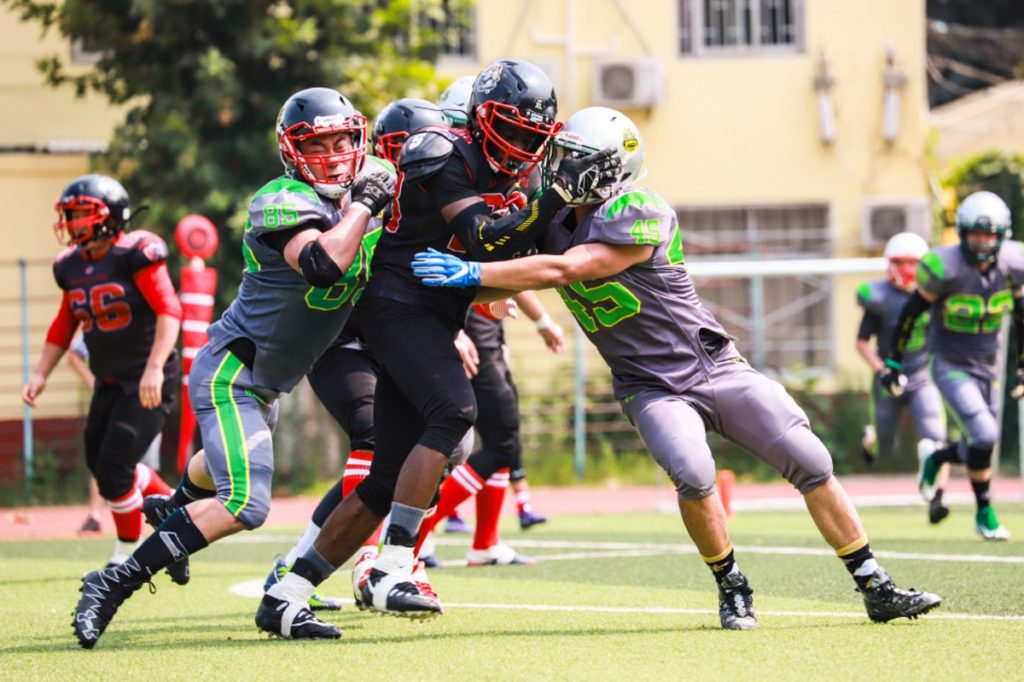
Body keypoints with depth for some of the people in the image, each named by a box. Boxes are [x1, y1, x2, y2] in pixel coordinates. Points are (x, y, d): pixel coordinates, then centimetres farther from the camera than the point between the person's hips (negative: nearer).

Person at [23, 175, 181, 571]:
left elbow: (169, 309, -22)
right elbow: (65, 324, 19)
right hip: (109, 384, 8)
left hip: (148, 382, -8)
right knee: (101, 464, 7)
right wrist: (41, 375, 11)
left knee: (115, 466, -11)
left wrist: (154, 368, -30)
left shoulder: (134, 253, -16)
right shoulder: (72, 265, 6)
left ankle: (127, 557, 8)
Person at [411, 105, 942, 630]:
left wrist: (472, 272, -26)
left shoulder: (640, 217, -19)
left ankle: (875, 589, 3)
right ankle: (732, 590, -7)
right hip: (652, 387, 3)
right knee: (693, 474, -27)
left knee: (811, 464, -8)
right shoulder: (555, 223, 4)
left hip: (714, 367, -3)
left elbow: (562, 270, -27)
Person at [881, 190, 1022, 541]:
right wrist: (894, 362, -5)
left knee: (982, 444, 9)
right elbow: (912, 311, -11)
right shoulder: (947, 268, -24)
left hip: (988, 366, 5)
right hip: (951, 367, -5)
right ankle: (984, 512, 2)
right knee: (984, 436, -18)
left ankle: (936, 460, 42)